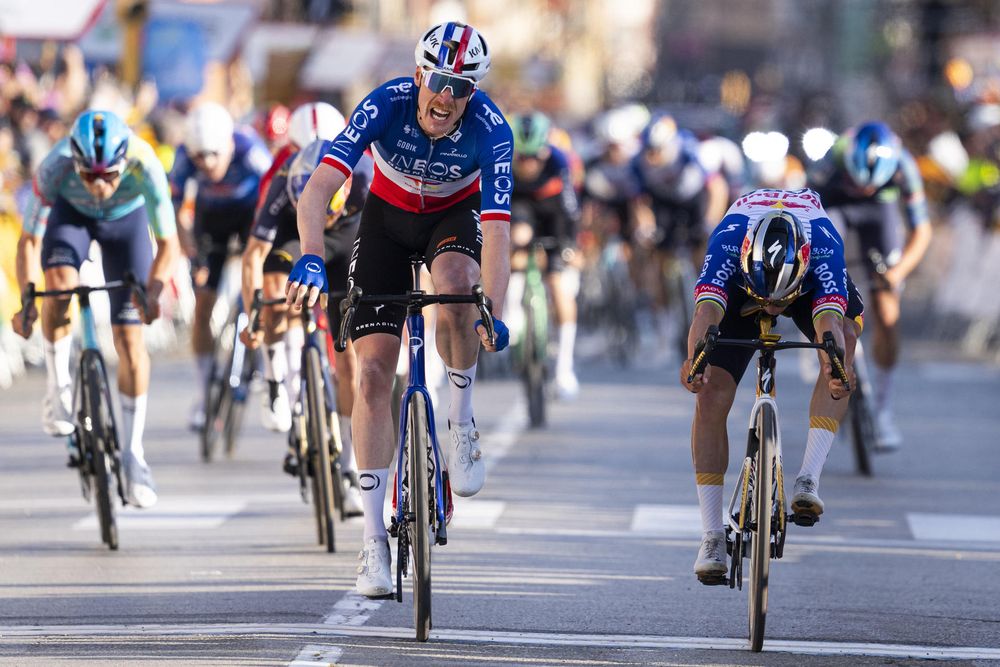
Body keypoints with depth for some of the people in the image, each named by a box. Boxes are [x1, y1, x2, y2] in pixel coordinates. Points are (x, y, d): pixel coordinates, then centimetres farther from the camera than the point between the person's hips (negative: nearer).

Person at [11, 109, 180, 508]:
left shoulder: (144, 166, -39)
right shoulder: (54, 168, -38)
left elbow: (168, 243, -31)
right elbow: (30, 240, -28)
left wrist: (153, 291, -47)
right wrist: (26, 300, -40)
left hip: (126, 220, 0)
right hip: (70, 213, 0)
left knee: (130, 338, -7)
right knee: (60, 282, -33)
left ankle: (133, 451, 3)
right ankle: (58, 389, -12)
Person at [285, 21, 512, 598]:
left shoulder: (491, 129, -31)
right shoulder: (385, 105, -31)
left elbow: (496, 230, -38)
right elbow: (319, 187, -39)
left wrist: (494, 312, -52)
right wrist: (312, 258, -56)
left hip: (455, 214, 0)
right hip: (389, 215, 1)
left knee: (456, 288, -38)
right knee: (374, 371, -10)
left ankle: (462, 422, -12)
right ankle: (374, 540, -7)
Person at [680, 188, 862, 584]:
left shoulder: (825, 245, -42)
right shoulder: (727, 240, -41)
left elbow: (828, 320, -54)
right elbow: (706, 313, -54)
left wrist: (835, 367, -75)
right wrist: (693, 359, -74)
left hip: (810, 283, 0)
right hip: (739, 284, 0)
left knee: (846, 335, -34)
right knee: (711, 396, -16)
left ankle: (809, 478, -34)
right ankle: (712, 537, -9)